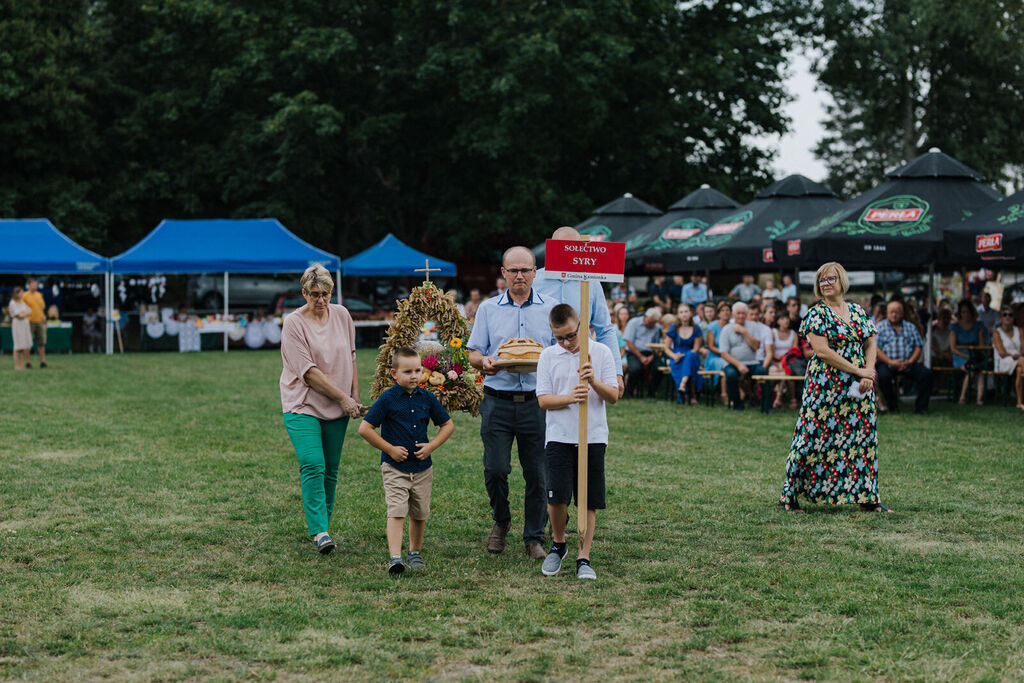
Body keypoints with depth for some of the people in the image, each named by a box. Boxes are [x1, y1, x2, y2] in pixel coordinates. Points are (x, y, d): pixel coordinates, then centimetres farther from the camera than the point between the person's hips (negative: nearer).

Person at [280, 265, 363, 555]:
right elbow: (308, 372, -14)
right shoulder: (294, 323, -10)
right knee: (313, 466, -16)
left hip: (337, 409, 5)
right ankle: (319, 531, -18)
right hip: (303, 405, -5)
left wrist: (355, 396, 10)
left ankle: (321, 524, 17)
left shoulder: (341, 315, 6)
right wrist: (343, 398, -13)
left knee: (330, 470, 6)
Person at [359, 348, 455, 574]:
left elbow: (448, 424, 13)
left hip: (422, 468, 4)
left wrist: (432, 445, -2)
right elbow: (365, 429, -10)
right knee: (396, 511, -14)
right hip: (395, 467, -4)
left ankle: (415, 552, 30)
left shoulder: (427, 398, 3)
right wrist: (390, 449, -10)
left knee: (419, 514, 13)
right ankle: (395, 558, -19)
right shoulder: (387, 399, -9)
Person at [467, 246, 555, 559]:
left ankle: (534, 537, 14)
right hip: (497, 401, 0)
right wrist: (485, 362, -14)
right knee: (495, 469, -4)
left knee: (537, 474, 1)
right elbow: (473, 353, 9)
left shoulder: (550, 308, 8)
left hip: (536, 401, 0)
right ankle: (500, 521, 22)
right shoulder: (488, 309, 10)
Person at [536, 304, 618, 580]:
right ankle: (558, 544, 17)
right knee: (557, 496, -9)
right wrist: (569, 398, -19)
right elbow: (543, 399, -1)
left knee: (589, 501, 1)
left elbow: (613, 396, 1)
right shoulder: (548, 356, 4)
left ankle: (583, 558, 9)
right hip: (559, 437, 0)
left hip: (593, 437, 0)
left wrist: (594, 382, -19)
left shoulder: (600, 352, 2)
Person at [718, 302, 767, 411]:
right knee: (731, 374, -35)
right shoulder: (727, 329, 6)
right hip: (733, 363, -1)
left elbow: (756, 346, -3)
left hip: (751, 363, 1)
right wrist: (738, 365, -15)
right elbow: (724, 354, -3)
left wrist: (744, 332, -6)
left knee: (762, 371, -30)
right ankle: (737, 403, -14)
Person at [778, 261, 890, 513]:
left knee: (863, 437, 5)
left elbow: (870, 344, 11)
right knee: (816, 436, -5)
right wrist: (857, 371, -14)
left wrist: (868, 374, -8)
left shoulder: (858, 312, 12)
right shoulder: (817, 313, -5)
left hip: (858, 387, 6)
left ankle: (867, 498, 12)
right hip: (826, 385, -5)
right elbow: (822, 350, -14)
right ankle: (789, 495, 3)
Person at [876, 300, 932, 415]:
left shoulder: (910, 327, 18)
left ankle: (921, 407, -10)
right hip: (888, 363, -3)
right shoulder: (880, 327, 8)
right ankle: (893, 407, -14)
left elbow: (918, 347, 10)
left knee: (926, 374, -21)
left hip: (909, 364, 3)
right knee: (883, 376, -34)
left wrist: (910, 361, -10)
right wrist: (891, 362, -17)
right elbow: (876, 349, -3)